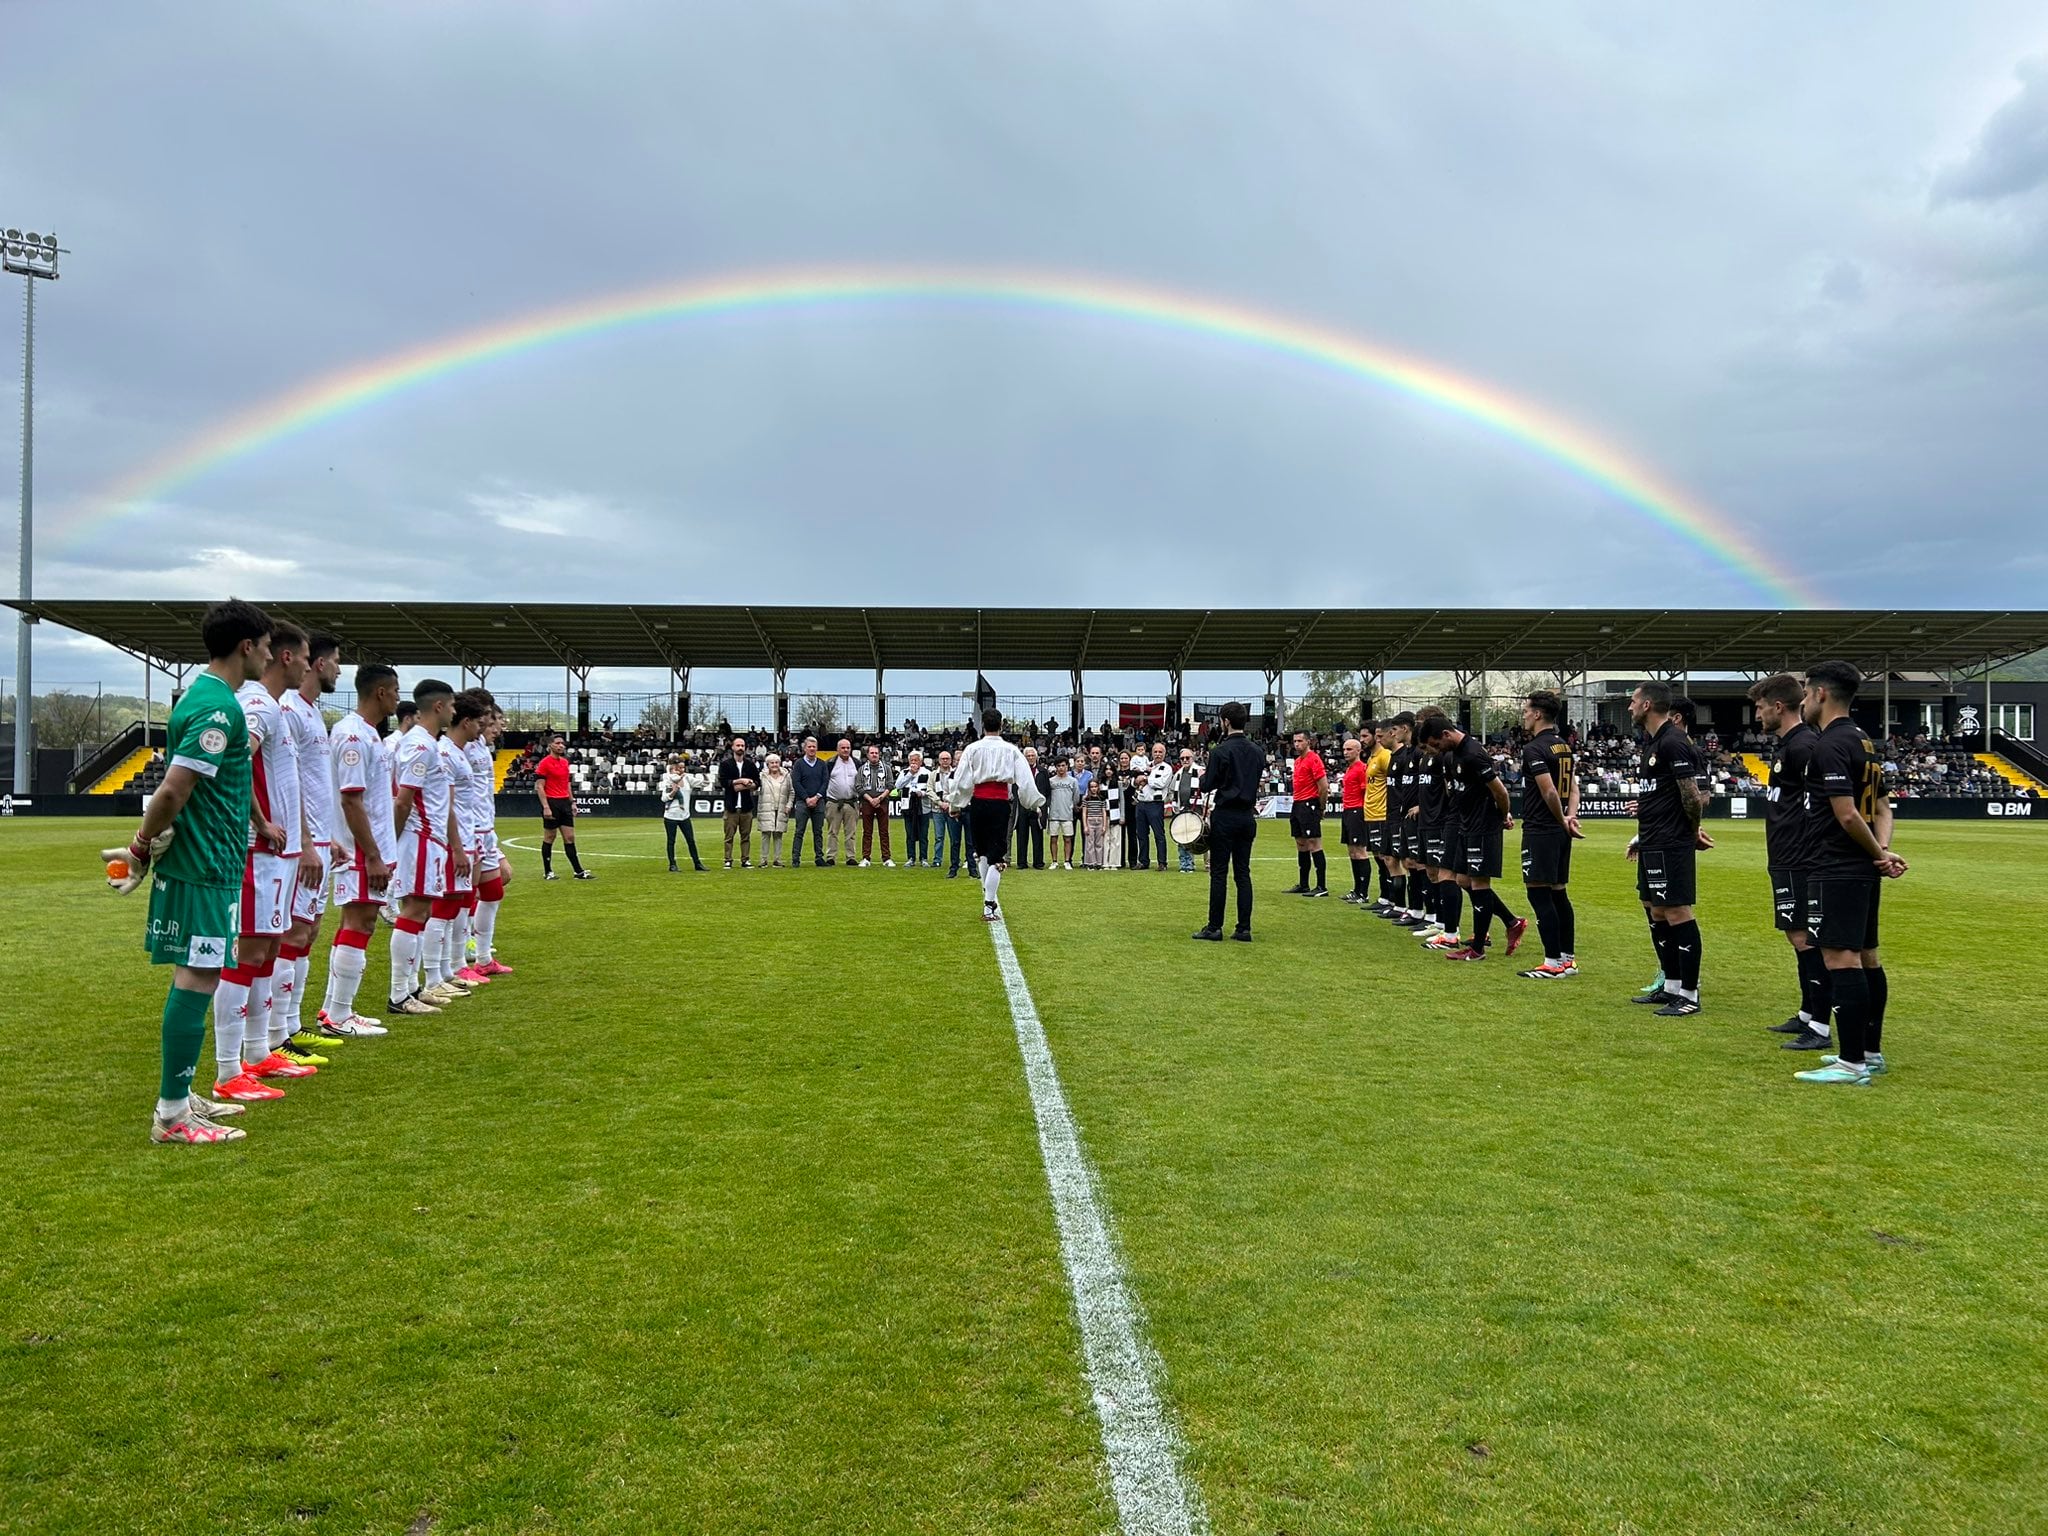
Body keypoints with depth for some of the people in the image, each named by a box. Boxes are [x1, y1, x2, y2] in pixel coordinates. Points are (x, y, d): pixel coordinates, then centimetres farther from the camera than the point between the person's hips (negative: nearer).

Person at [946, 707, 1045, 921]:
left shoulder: (972, 749, 1)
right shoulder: (1011, 750, 1)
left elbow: (961, 780, -1)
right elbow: (1025, 780, -1)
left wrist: (956, 805, 9)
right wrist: (1034, 803, 10)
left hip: (978, 802, 2)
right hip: (1001, 803, -1)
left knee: (983, 852, 20)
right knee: (996, 855, -2)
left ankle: (988, 896, 27)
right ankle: (989, 906, -9)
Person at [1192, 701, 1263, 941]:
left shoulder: (1220, 751, -12)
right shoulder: (1257, 753, 7)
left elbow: (1207, 786, -9)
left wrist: (1203, 776, 11)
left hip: (1225, 816, -6)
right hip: (1248, 816, 6)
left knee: (1219, 873, -1)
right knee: (1243, 872, 8)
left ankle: (1214, 927, 3)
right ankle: (1244, 928, 8)